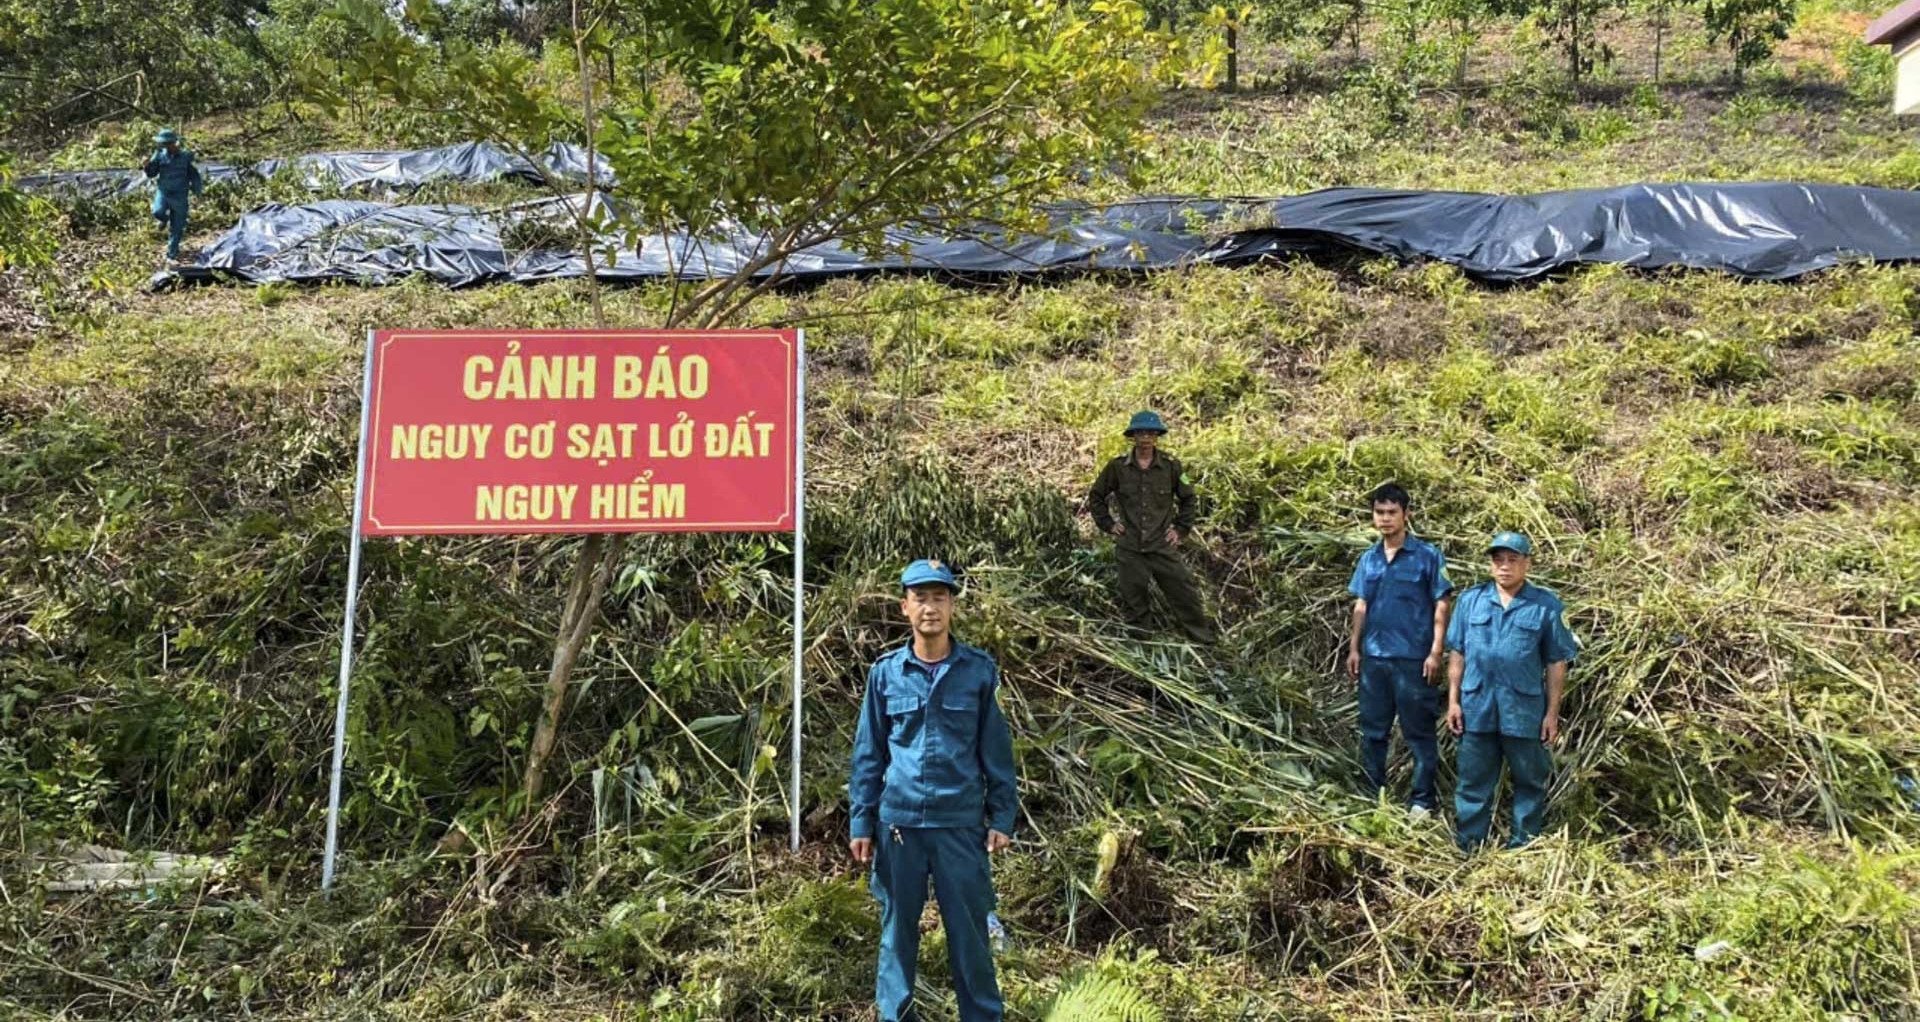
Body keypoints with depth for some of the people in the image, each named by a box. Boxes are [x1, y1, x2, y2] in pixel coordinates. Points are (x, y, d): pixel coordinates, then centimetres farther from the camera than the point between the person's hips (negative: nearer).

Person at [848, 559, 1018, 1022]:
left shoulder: (979, 670, -1)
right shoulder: (885, 673, 1)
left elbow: (996, 750, 3)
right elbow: (868, 754, 6)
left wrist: (1002, 817, 0)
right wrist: (860, 822, 3)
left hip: (961, 823, -1)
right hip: (899, 822, 1)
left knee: (969, 930, 7)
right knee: (898, 928, 11)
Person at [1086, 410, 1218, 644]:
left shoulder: (1171, 465, -2)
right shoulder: (1117, 467, -2)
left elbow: (1189, 499, 12)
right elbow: (1096, 497, 12)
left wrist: (1181, 529, 5)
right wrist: (1108, 524, 4)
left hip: (1163, 545, 0)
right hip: (1129, 548, 0)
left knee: (1185, 596, 2)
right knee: (1134, 605, 8)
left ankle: (1206, 642, 14)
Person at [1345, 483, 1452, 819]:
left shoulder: (1427, 556, -5)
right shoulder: (1369, 558, 9)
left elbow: (1440, 607, -5)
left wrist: (1435, 653, -11)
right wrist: (1353, 648, 9)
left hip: (1413, 659, -5)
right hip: (1374, 658, 5)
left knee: (1420, 733, 3)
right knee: (1372, 730, 12)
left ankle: (1422, 802, 12)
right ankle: (1372, 797, 23)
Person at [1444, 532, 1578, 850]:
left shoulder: (1547, 606, -2)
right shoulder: (1471, 600, 4)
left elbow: (1556, 663, 0)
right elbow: (1457, 654, 6)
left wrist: (1552, 713, -2)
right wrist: (1453, 701, 2)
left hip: (1525, 711, -1)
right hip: (1477, 708, 2)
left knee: (1529, 782, 10)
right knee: (1473, 781, 9)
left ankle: (1523, 848, 22)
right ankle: (1467, 847, 18)